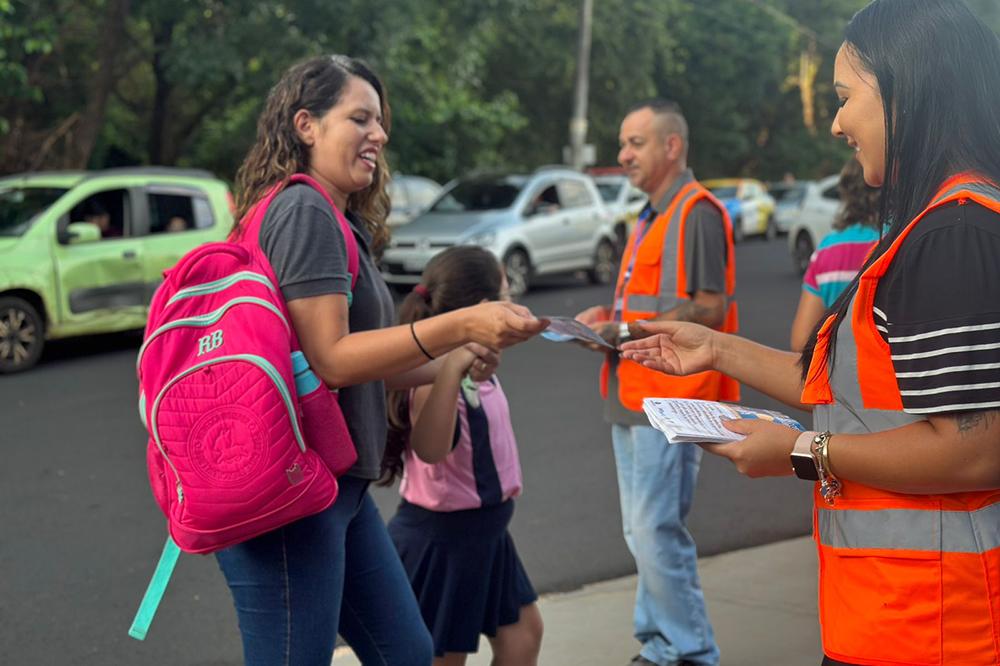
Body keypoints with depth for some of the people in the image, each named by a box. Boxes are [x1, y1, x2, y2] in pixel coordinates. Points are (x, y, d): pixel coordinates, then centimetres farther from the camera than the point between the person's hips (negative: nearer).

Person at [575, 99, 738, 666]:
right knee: (644, 532, 13)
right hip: (633, 398, 10)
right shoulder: (653, 216, 20)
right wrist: (611, 316, 8)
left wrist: (627, 331, -18)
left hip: (670, 401, -10)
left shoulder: (698, 211, -11)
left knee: (657, 531, -8)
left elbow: (710, 308, -18)